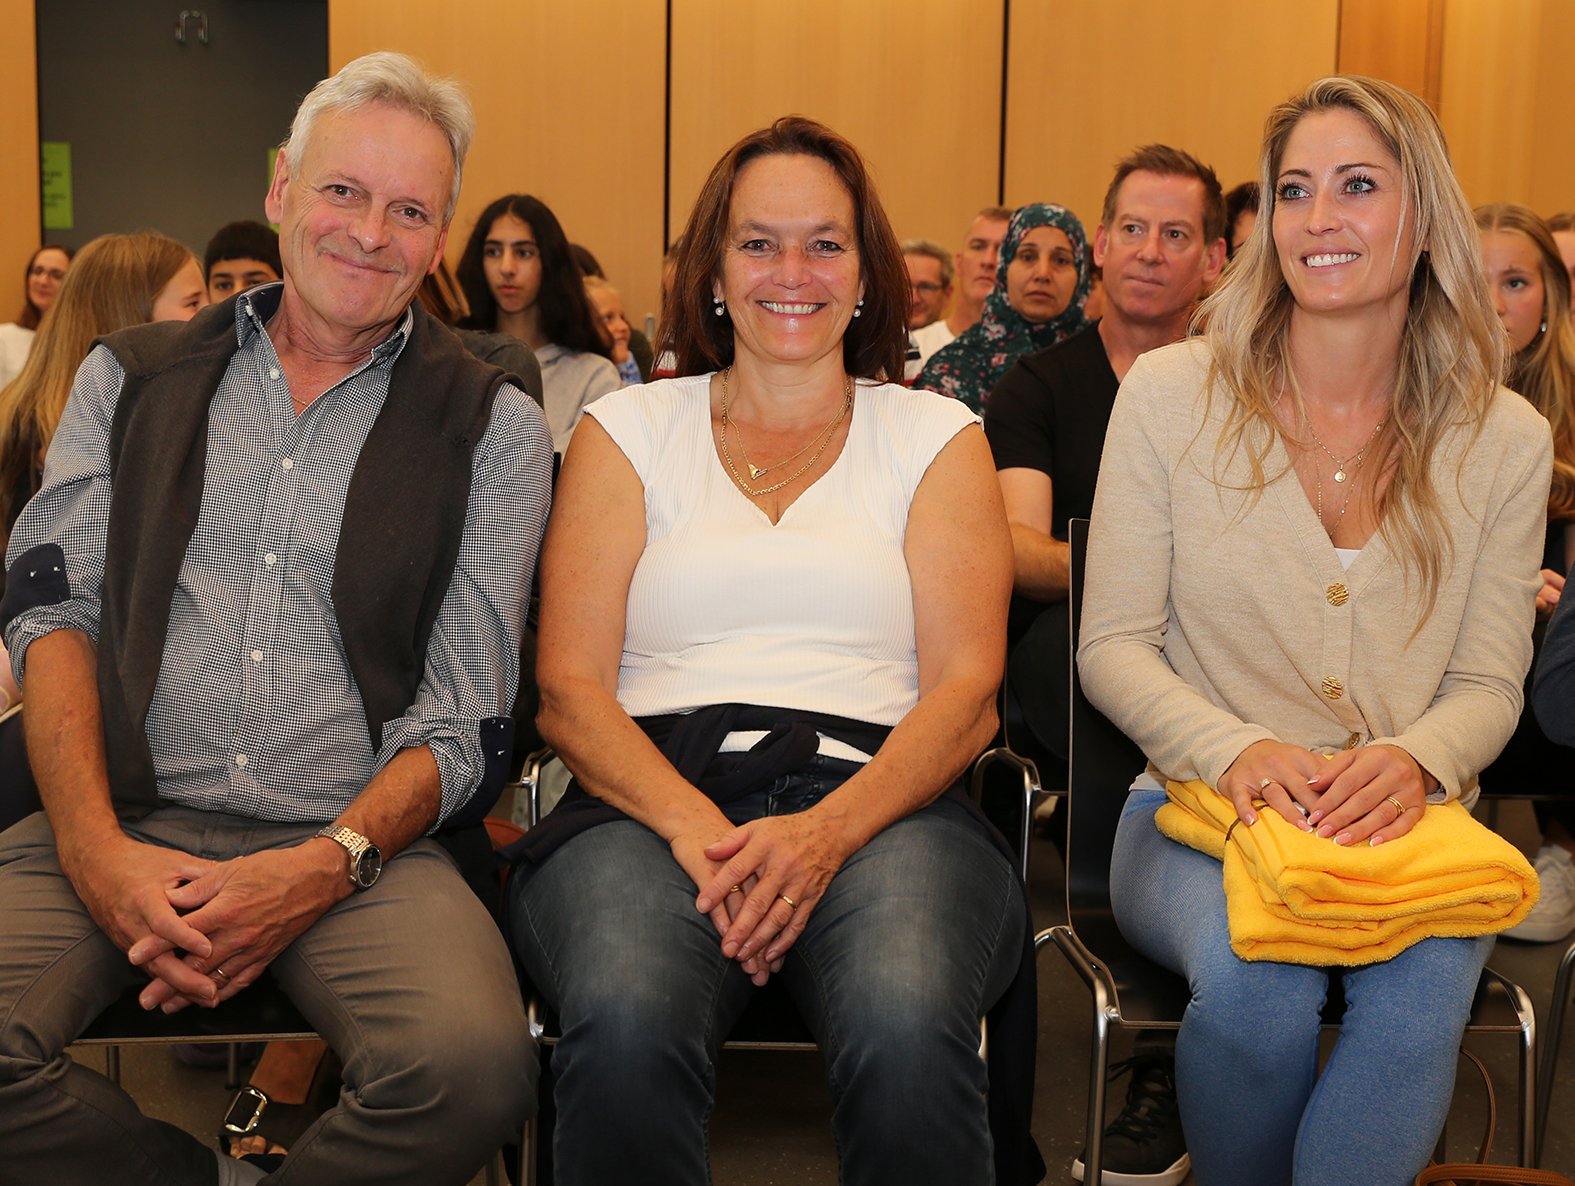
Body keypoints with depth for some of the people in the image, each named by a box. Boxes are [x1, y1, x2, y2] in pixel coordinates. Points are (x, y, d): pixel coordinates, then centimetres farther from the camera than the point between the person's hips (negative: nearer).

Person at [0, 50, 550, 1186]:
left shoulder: (493, 427, 8)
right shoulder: (132, 378, 16)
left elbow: (467, 719, 3)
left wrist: (324, 867, -14)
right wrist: (98, 848, -11)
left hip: (360, 840, -1)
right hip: (126, 818, 2)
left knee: (473, 1062, -31)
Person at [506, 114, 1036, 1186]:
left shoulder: (935, 437, 17)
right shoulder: (626, 433, 17)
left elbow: (966, 688, 5)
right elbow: (570, 687, 7)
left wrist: (830, 830, -15)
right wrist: (694, 825, -13)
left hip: (879, 799, 0)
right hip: (654, 795, 0)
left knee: (909, 1035, -35)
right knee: (627, 1029, -35)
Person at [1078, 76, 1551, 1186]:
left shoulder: (1505, 438, 6)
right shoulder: (1170, 395, 0)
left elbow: (1488, 685, 8)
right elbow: (1113, 646, 0)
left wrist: (1415, 760, -16)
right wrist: (1238, 751, -19)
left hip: (1402, 821, 1)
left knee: (1429, 973, -32)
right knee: (1256, 969, -32)